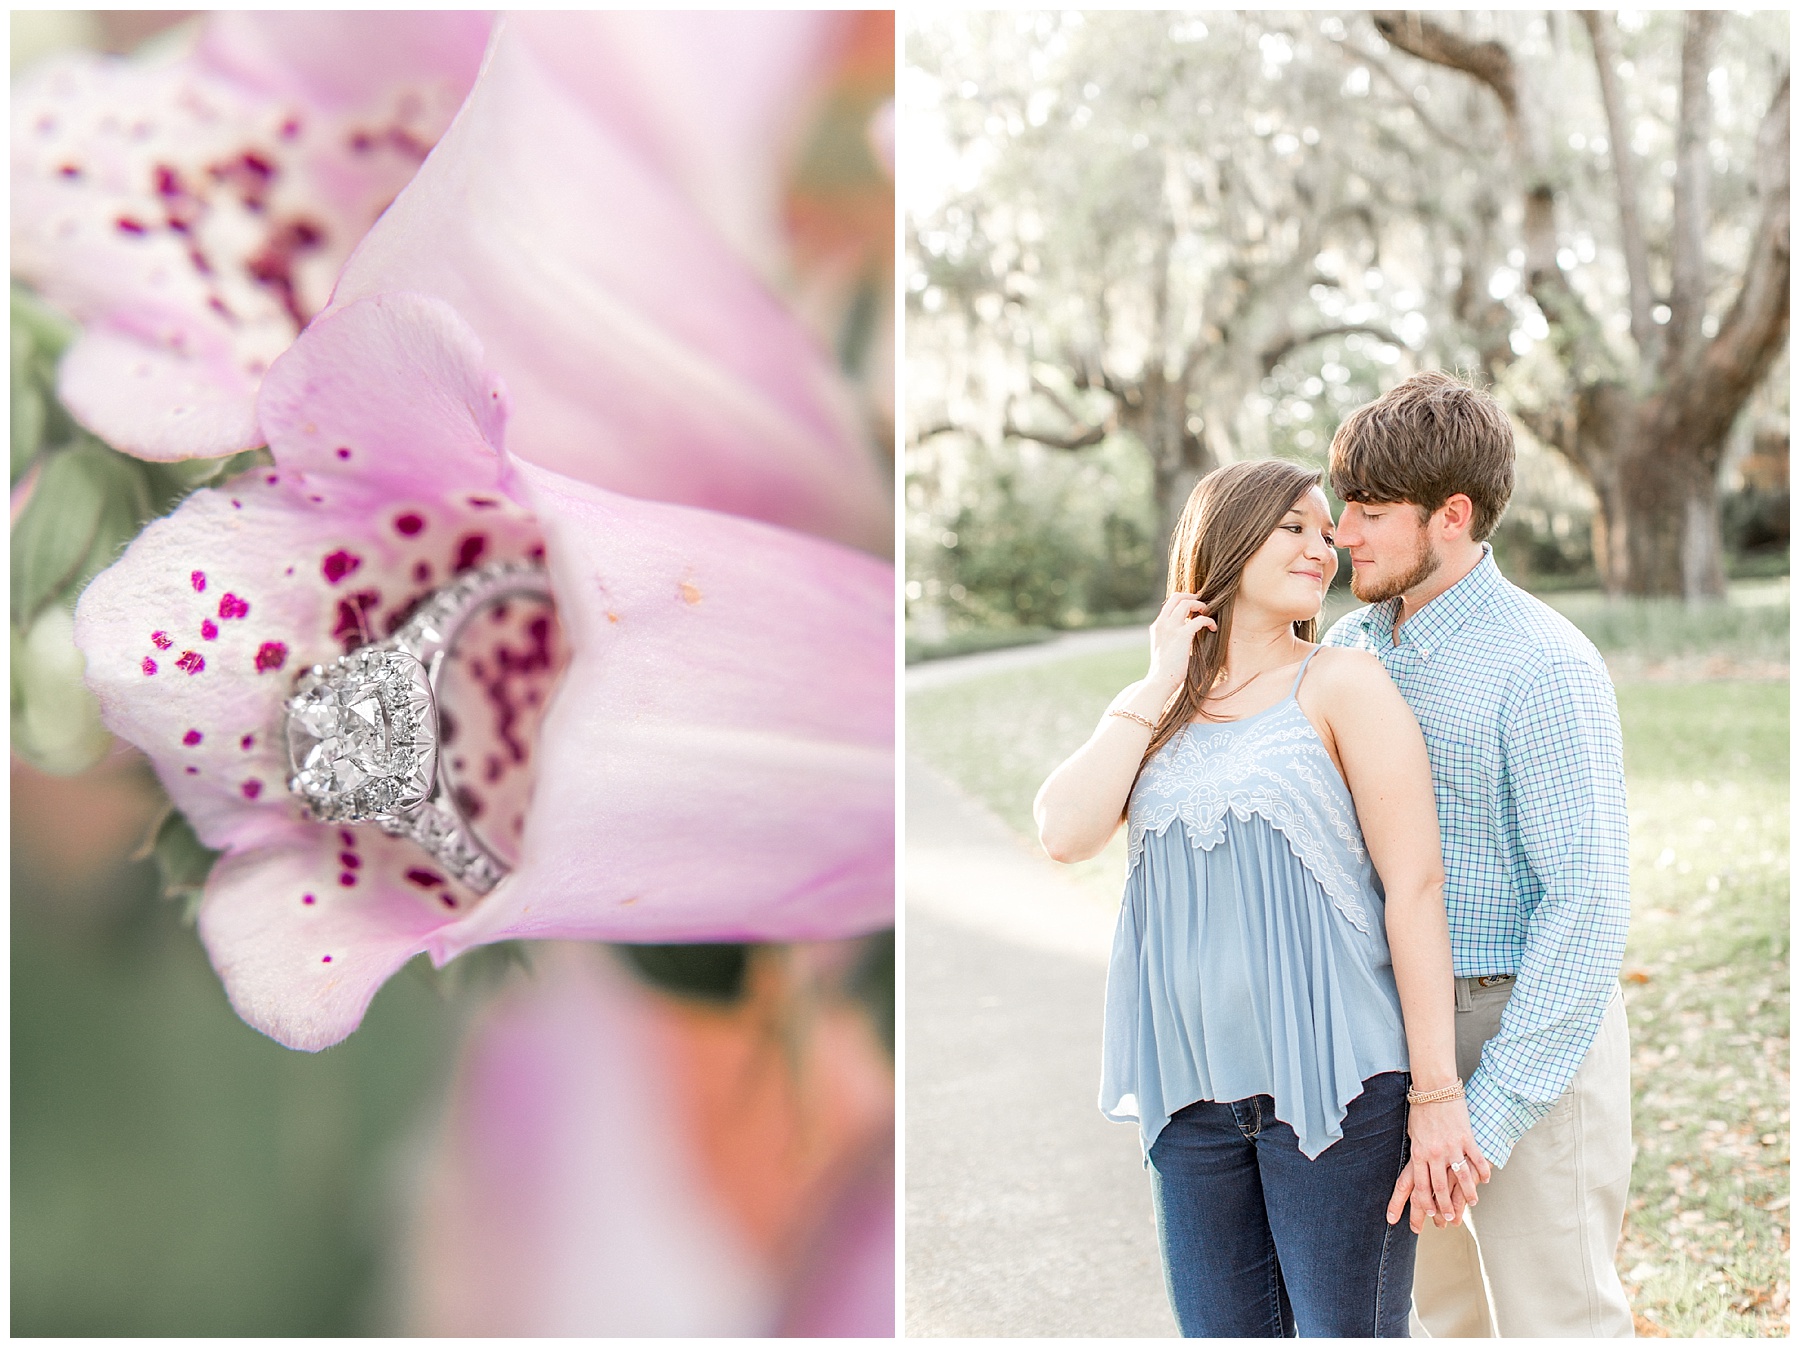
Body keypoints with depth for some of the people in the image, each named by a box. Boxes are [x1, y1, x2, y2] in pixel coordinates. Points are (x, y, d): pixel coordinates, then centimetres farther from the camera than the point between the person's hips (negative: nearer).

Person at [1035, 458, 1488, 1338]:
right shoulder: (1149, 712, 11)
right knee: (1218, 1329, 14)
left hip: (1332, 1082, -4)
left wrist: (1436, 1094, -12)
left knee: (1347, 1330, 5)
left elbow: (1415, 885, -7)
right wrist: (1161, 687, -3)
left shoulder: (1340, 687, -2)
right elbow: (1065, 833, -6)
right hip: (1192, 1091, 4)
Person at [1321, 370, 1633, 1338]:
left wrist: (1490, 1114, -24)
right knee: (1452, 1312, 19)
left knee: (1552, 1316, 2)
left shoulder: (1545, 666, -19)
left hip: (1533, 1034, -7)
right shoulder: (1352, 647, 4)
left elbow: (1589, 902, -22)